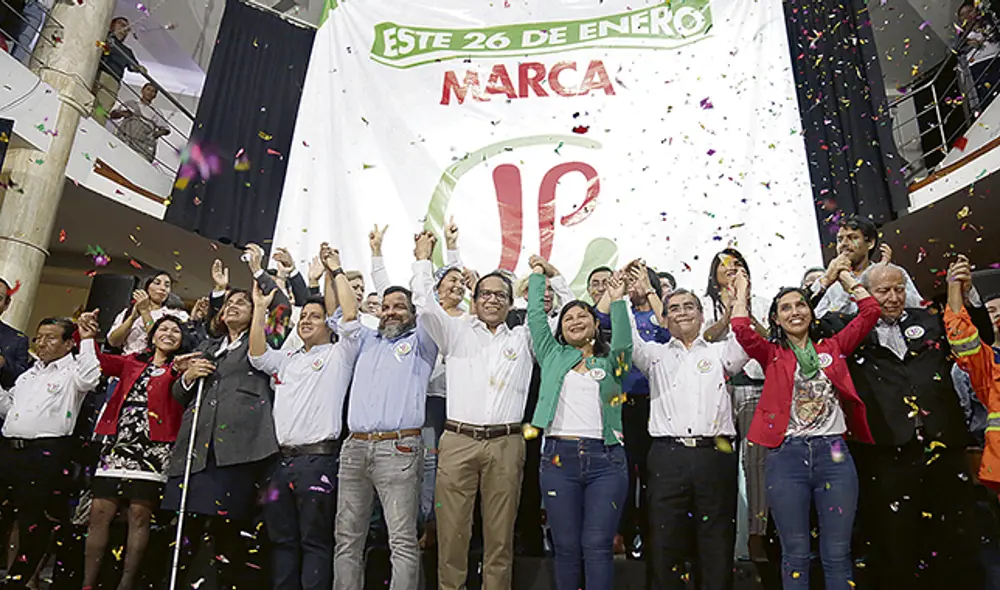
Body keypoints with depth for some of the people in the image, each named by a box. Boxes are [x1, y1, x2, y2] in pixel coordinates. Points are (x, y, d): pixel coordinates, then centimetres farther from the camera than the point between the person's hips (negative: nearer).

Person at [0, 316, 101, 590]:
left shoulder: (72, 370, 1)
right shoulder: (30, 373, 23)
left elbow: (89, 380, -22)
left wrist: (87, 341, -22)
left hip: (46, 454, -6)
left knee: (33, 521, 1)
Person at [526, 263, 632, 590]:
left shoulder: (610, 361, 14)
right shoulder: (553, 356, 17)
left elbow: (623, 344, -7)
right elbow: (536, 316, 14)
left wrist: (617, 302, -12)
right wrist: (538, 275, 21)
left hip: (605, 459, -1)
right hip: (559, 456, 1)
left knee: (597, 547, -2)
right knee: (566, 547, 5)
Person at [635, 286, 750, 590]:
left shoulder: (720, 352, 18)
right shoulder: (655, 354, 17)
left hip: (714, 454, 0)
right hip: (667, 456, 0)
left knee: (717, 547, 4)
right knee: (664, 544, 2)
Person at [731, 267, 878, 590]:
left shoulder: (833, 347, 13)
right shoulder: (772, 355, 6)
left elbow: (870, 312, 6)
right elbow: (742, 331, -11)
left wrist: (846, 277, 17)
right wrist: (742, 291, 3)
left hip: (833, 454, 2)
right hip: (786, 455, -1)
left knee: (837, 553, 7)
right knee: (795, 553, 7)